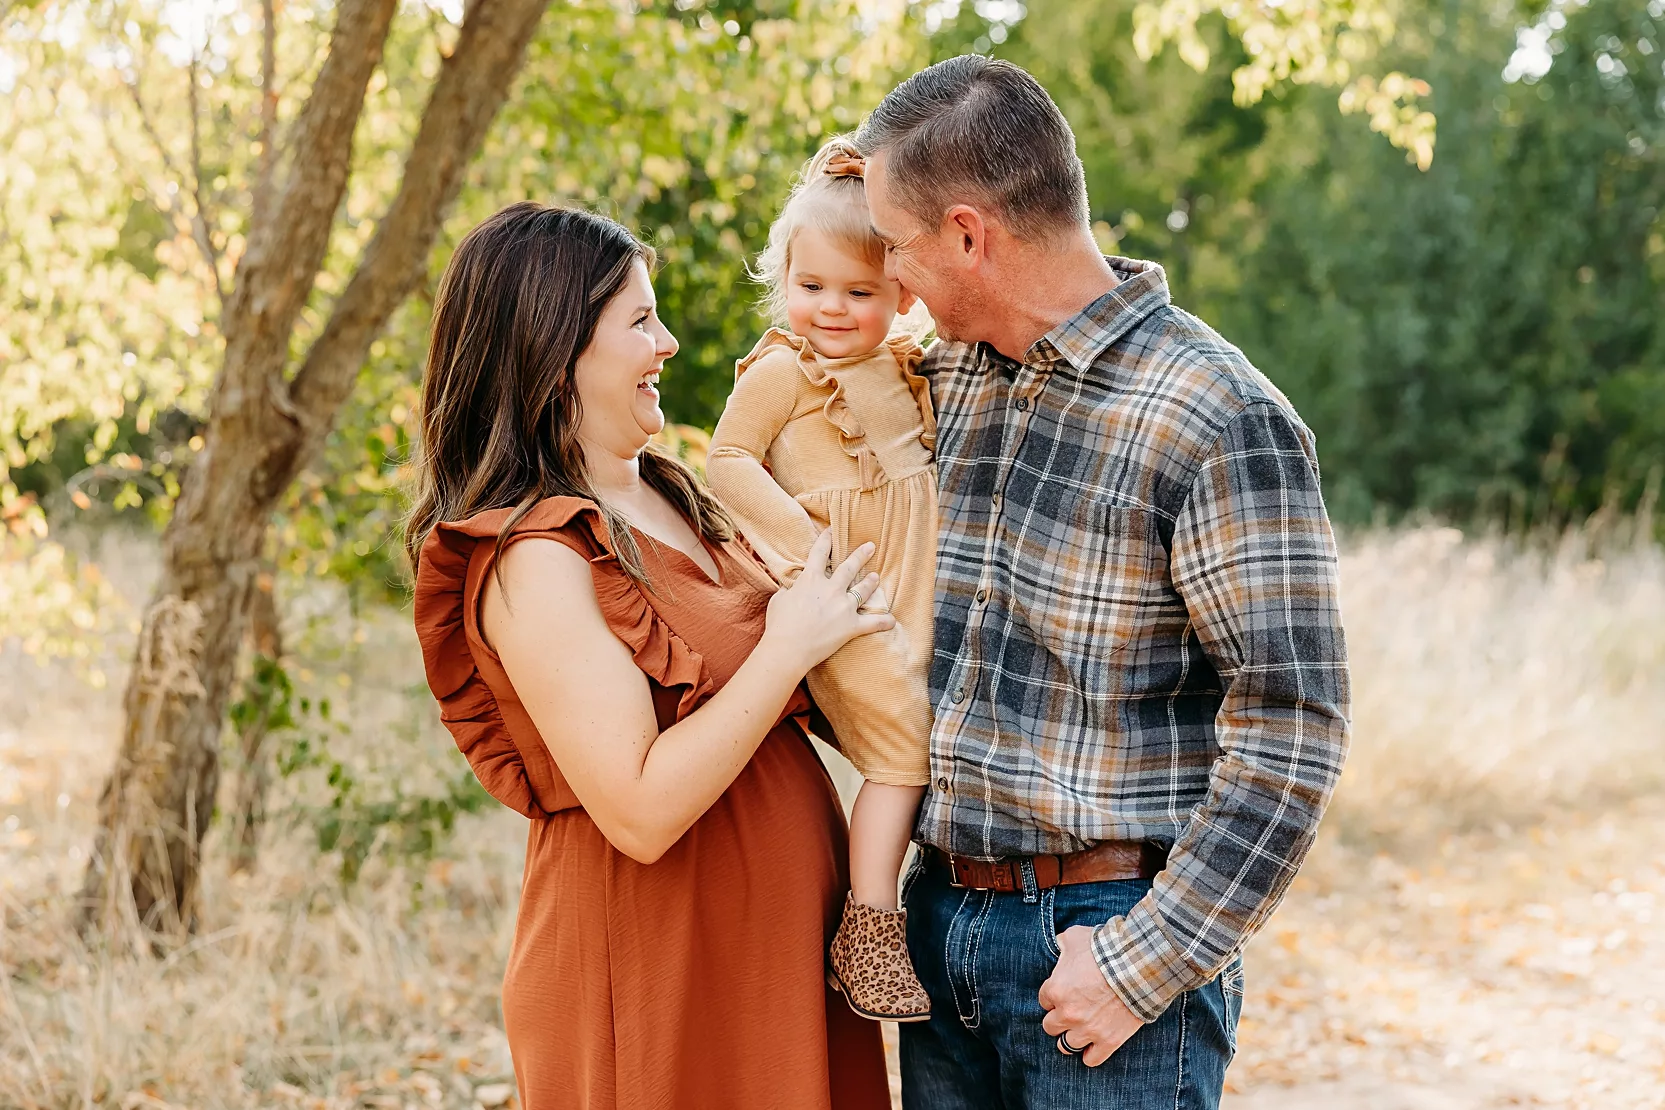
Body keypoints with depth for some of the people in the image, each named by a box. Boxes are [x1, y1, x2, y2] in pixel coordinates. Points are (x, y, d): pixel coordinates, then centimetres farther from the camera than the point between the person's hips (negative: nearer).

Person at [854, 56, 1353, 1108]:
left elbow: (1293, 734, -17)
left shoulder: (1222, 421, -15)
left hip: (1105, 932, -7)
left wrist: (1147, 961, -17)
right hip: (942, 911, 7)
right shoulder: (949, 375, 7)